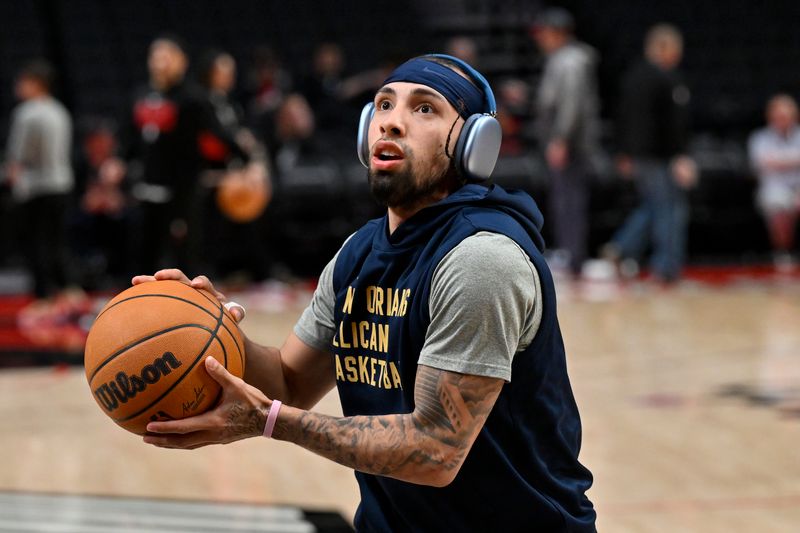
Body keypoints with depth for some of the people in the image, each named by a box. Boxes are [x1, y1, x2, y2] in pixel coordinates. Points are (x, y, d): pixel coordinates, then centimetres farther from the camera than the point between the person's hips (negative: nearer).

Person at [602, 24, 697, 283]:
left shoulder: (632, 76, 11)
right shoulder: (669, 79, -14)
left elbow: (624, 118, 16)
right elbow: (677, 123, -18)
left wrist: (625, 154, 22)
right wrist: (680, 156, -17)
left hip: (637, 153, 8)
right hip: (662, 155, -8)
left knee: (652, 205, 18)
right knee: (670, 208, -1)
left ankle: (621, 248, 5)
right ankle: (667, 267, -1)